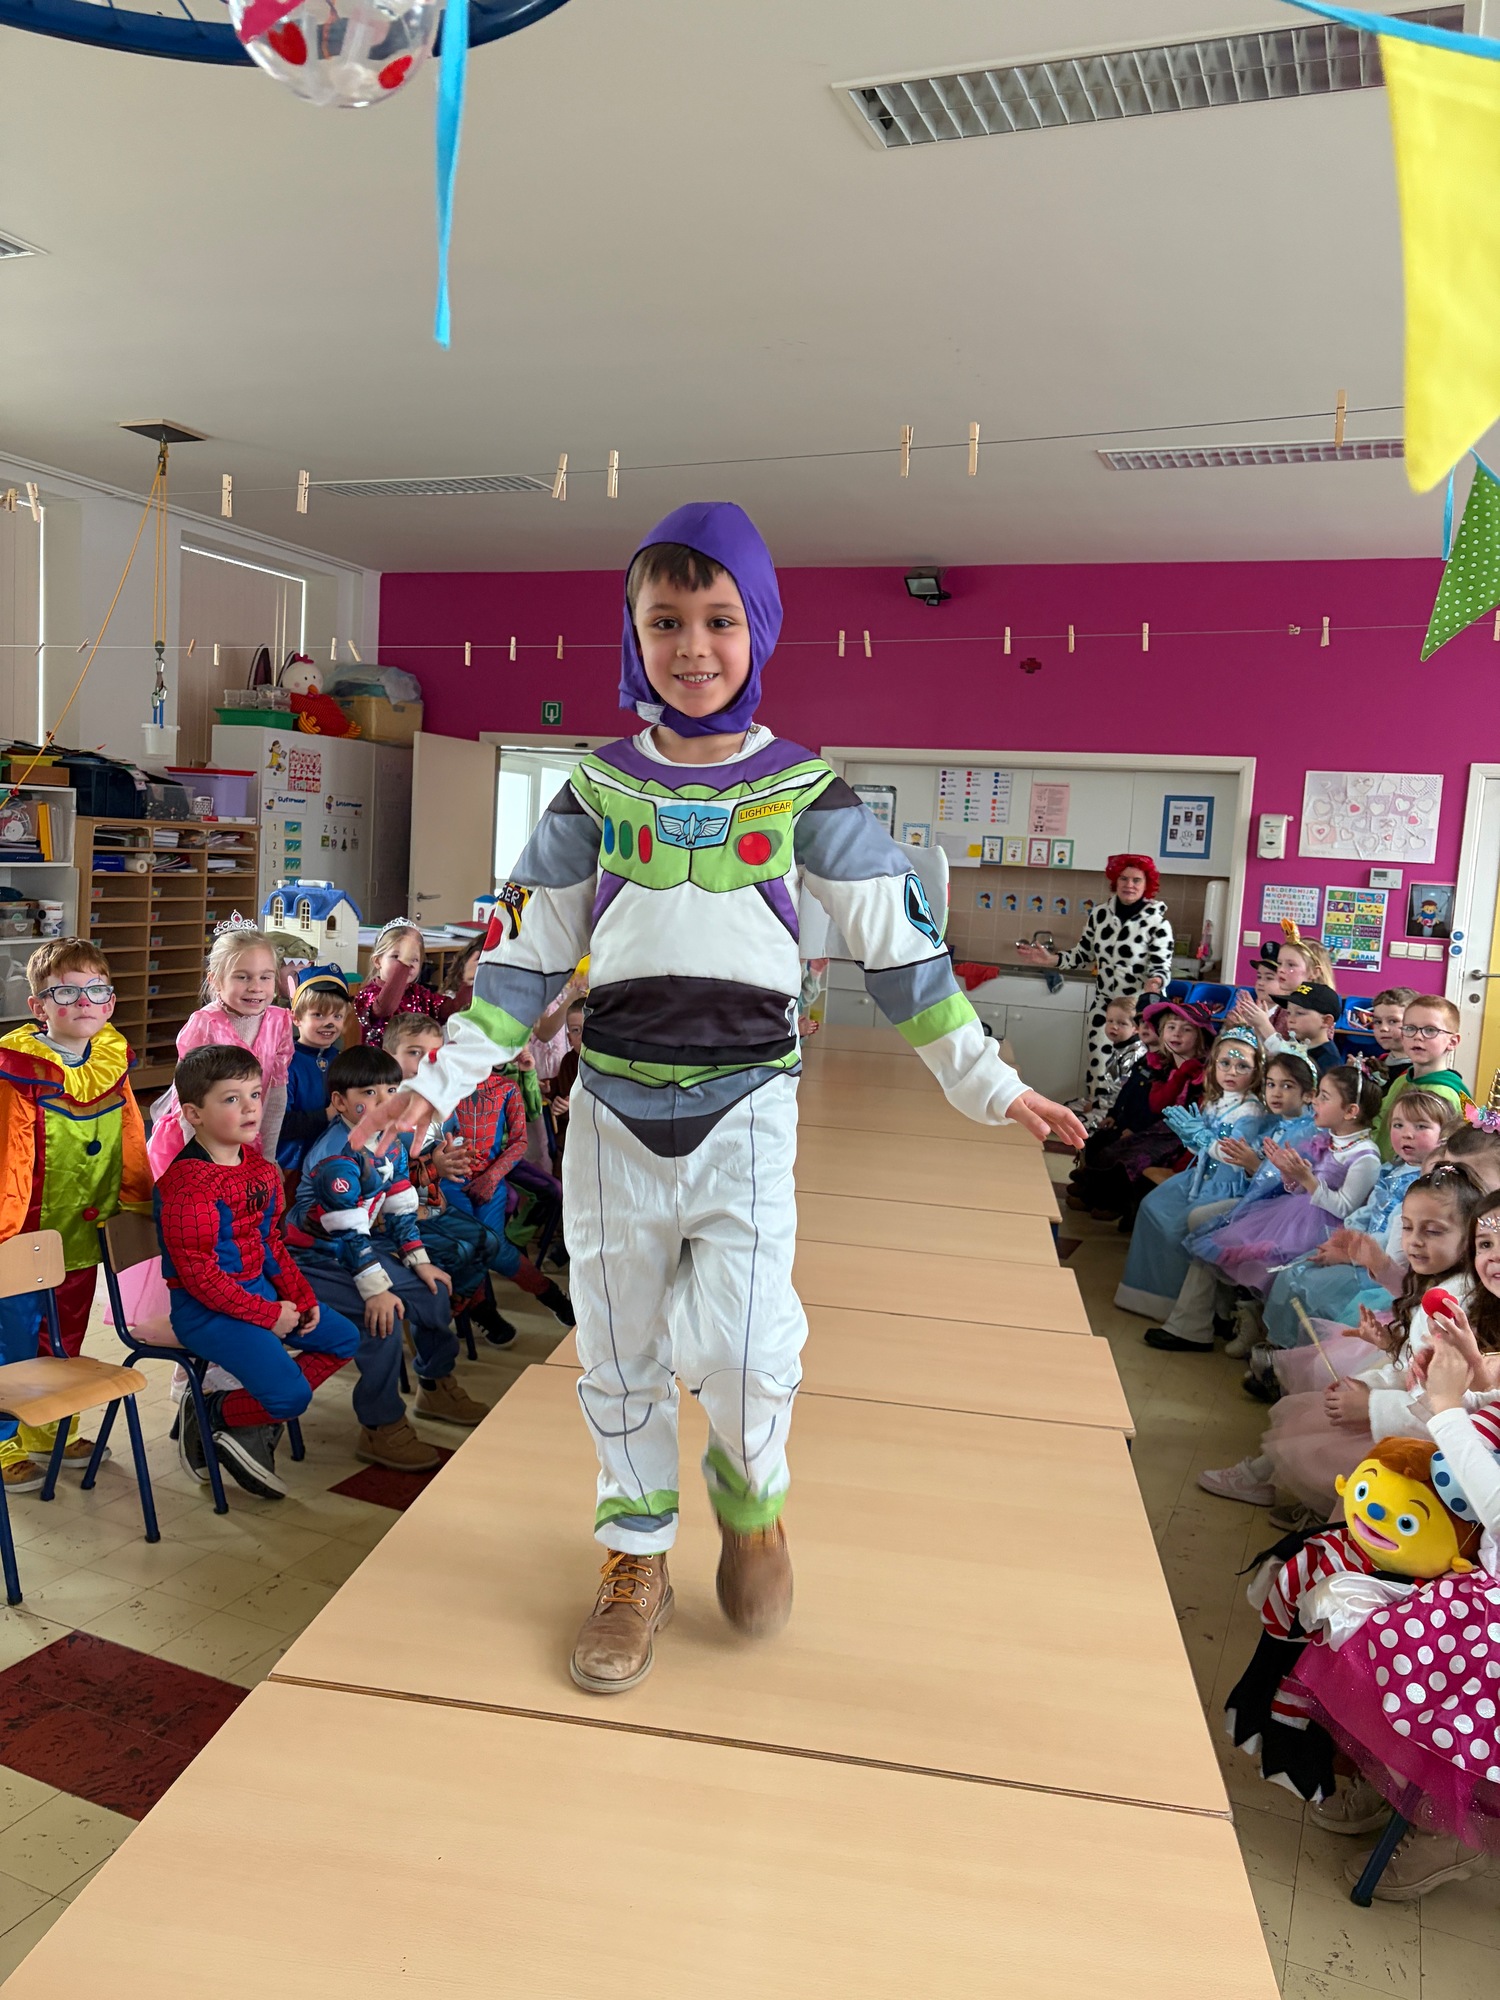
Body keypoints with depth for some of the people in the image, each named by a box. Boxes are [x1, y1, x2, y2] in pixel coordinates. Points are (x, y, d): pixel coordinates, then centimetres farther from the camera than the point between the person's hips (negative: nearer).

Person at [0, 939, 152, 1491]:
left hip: (84, 1235, 6)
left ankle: (50, 1429, 38)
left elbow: (129, 1134, 9)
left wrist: (139, 1199, 13)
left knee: (66, 1339, 20)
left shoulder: (113, 1058, 1)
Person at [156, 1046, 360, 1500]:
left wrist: (301, 1297, 3)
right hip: (205, 1309, -9)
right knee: (291, 1394, -20)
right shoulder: (189, 1184, -22)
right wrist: (269, 1314, -17)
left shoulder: (259, 1168, 7)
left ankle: (258, 1423, 14)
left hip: (261, 1291, 9)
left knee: (345, 1339, 12)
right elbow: (200, 1277, -22)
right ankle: (209, 1417, 8)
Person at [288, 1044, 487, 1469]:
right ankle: (380, 1429, -14)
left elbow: (400, 1208, 9)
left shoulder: (390, 1144, 3)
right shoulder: (337, 1158, -26)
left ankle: (436, 1386, 30)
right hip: (317, 1258, -9)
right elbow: (348, 1233, -28)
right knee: (385, 1315, -26)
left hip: (364, 1248, 9)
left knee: (434, 1289, 9)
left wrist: (419, 1261, 4)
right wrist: (376, 1289, -31)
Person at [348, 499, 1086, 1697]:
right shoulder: (598, 792, 5)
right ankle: (637, 1565, 32)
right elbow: (528, 958, 9)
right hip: (616, 1105, 2)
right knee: (620, 1351, 11)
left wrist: (988, 1084, 0)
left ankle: (751, 1491, 23)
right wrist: (441, 1082, 3)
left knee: (741, 1347, -13)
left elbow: (899, 947, 2)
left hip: (745, 1104, -2)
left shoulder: (805, 790, 0)